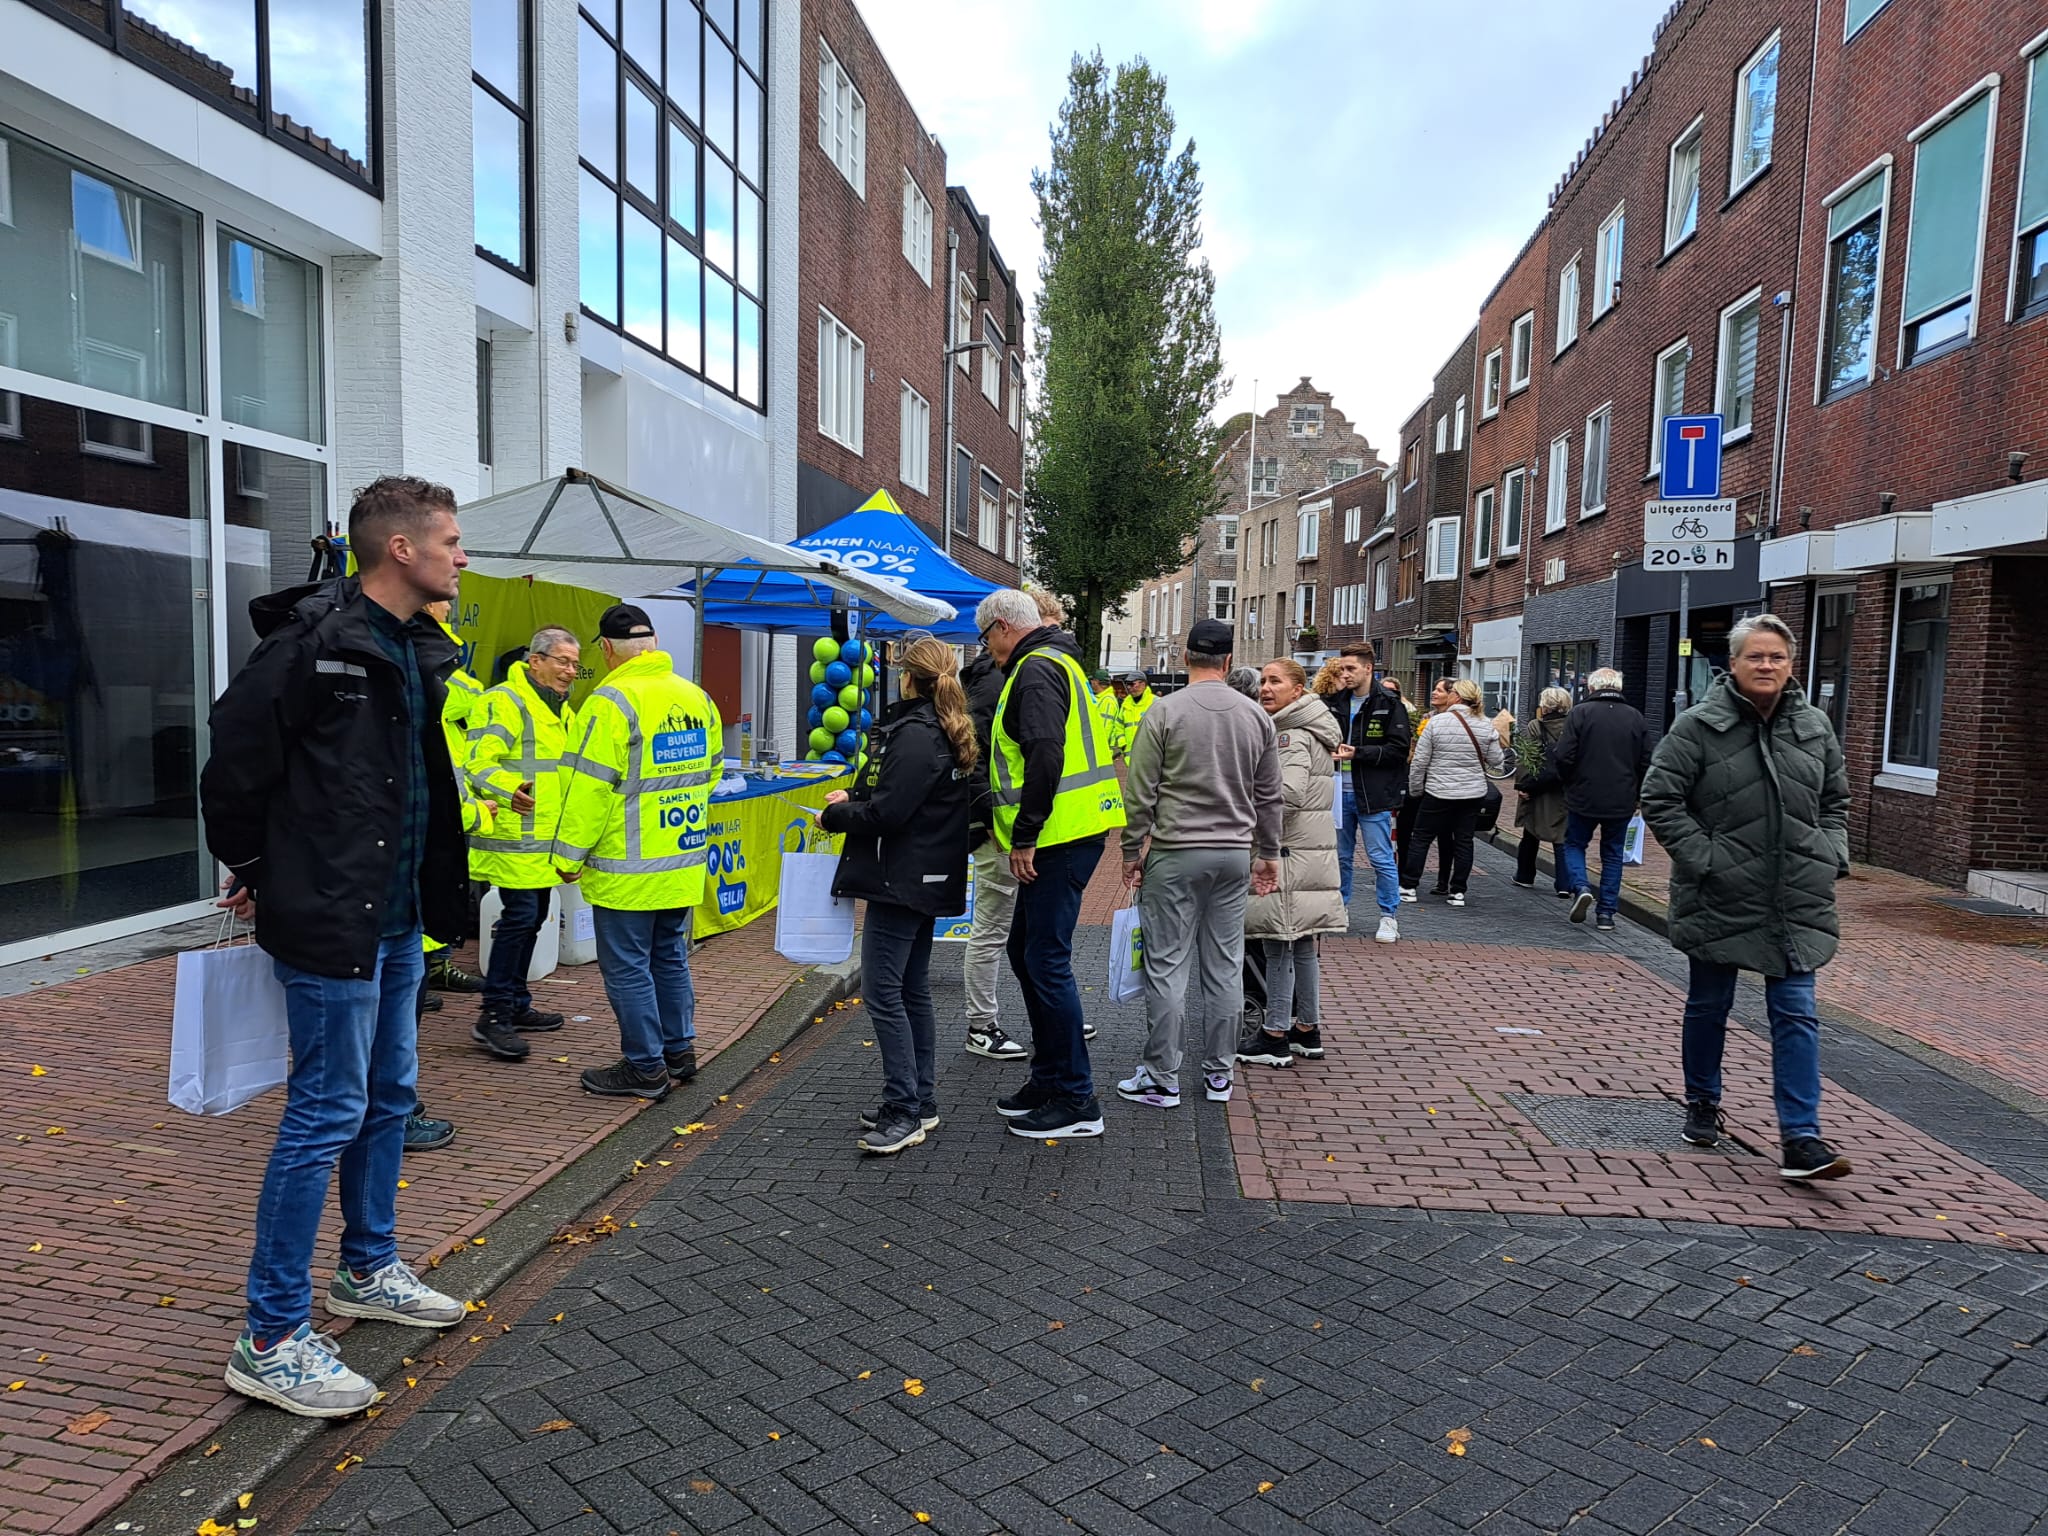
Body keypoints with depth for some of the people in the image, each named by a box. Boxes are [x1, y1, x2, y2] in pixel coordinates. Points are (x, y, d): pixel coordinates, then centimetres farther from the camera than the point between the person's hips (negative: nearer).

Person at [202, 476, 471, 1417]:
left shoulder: (420, 650, 10)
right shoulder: (314, 642, -17)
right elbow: (236, 756, -15)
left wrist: (438, 894, 15)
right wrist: (251, 869, -3)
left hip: (394, 922, 9)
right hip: (331, 920, -9)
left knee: (388, 1097, 19)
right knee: (326, 1115, -3)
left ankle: (368, 1270, 37)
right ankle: (271, 1341, 11)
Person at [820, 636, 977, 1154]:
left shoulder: (914, 734, -17)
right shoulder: (948, 733, 14)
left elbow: (887, 813, -22)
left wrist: (835, 815, -5)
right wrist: (853, 798, 13)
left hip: (901, 880, -10)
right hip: (928, 879, 10)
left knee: (882, 991, -7)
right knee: (913, 991, 15)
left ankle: (905, 1111, -4)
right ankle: (921, 1102, 22)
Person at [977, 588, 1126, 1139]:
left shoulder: (1036, 670, -11)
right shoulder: (1055, 663, 22)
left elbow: (1044, 756, -23)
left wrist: (1025, 836, -19)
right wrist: (1005, 822, 24)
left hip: (1060, 836, -11)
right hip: (1068, 831, 11)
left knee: (1046, 960, -6)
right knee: (1026, 951, 17)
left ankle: (1075, 1101, 1)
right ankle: (1048, 1078, 27)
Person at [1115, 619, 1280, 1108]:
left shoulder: (1165, 712, -7)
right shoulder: (1256, 715, 6)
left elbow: (1140, 793, -7)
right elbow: (1269, 796, 11)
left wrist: (1132, 853, 2)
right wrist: (1269, 854, 21)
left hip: (1175, 854, -4)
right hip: (1235, 855, 4)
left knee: (1167, 967, 1)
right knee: (1225, 967, 10)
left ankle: (1161, 1078, 7)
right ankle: (1219, 1073, 19)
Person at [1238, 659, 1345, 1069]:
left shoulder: (1292, 736, -14)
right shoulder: (1308, 731, 18)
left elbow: (1288, 793, -25)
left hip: (1290, 852, -10)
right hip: (1311, 849, 10)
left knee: (1278, 945, -4)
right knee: (1301, 945, 15)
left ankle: (1275, 1037, 3)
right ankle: (1307, 1030, 24)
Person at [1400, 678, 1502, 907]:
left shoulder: (1437, 722, -11)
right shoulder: (1486, 725, -2)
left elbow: (1419, 762, -7)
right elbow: (1495, 762, 4)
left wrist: (1415, 789, 5)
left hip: (1439, 793, -3)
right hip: (1474, 793, 3)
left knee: (1422, 837, 8)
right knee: (1464, 841, 10)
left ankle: (1408, 885, 11)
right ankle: (1458, 891, 13)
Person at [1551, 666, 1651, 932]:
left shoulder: (1580, 713, -9)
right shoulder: (1636, 717, 3)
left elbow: (1564, 756, -13)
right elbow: (1646, 763, 5)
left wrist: (1568, 782, 6)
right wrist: (1635, 794, 17)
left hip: (1583, 798, -3)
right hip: (1622, 801, 3)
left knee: (1574, 844, 15)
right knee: (1612, 854, 12)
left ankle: (1579, 888, -9)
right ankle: (1607, 912, 11)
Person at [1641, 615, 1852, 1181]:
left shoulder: (1814, 726, 7)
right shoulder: (1699, 726, -8)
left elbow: (1836, 801, 19)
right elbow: (1659, 799, -9)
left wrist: (1830, 857, 5)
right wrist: (1703, 857, -14)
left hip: (1798, 902, 3)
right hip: (1720, 897, -3)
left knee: (1796, 1013, 0)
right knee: (1708, 1006, 12)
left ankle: (1801, 1139, 3)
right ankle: (1702, 1104, 33)